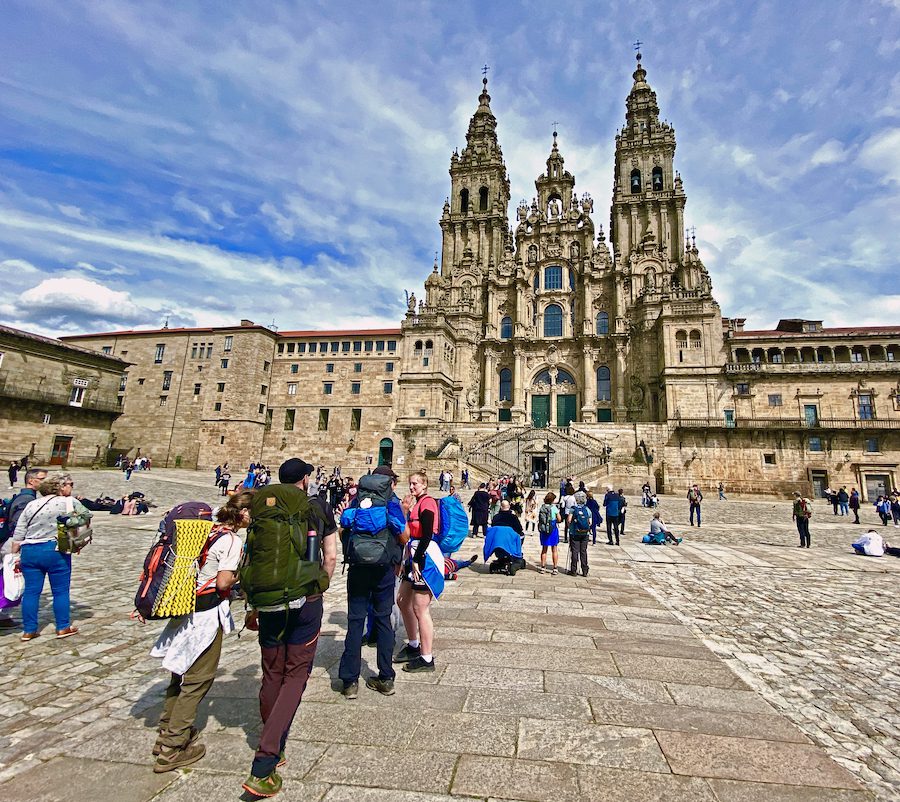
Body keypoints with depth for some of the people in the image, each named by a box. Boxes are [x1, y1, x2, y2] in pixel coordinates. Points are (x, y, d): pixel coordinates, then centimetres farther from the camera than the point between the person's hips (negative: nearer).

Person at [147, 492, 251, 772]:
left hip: (185, 608, 8)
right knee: (199, 678, 8)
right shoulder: (232, 540, -19)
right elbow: (223, 582, -20)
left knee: (183, 672, 23)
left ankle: (167, 732, 38)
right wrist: (239, 575, -3)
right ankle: (172, 749, 18)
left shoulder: (208, 531, 6)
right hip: (207, 614, -8)